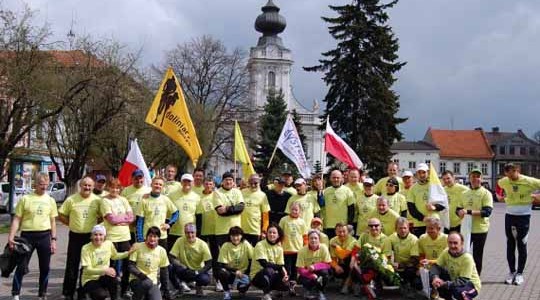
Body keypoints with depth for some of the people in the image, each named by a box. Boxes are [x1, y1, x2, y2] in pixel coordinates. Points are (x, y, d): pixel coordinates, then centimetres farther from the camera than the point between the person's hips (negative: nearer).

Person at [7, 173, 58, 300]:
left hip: (45, 236, 3)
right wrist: (11, 237, -9)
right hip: (27, 235, -3)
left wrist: (53, 240, 6)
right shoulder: (25, 199, -1)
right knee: (21, 266, 0)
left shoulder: (50, 200, 8)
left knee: (45, 267, 8)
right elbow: (17, 219, -1)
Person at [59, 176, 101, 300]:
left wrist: (95, 225, -3)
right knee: (72, 265, 4)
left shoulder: (97, 200, -1)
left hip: (91, 236, 1)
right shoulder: (71, 199, -3)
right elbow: (61, 215, 2)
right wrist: (72, 224, -3)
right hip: (75, 236, -1)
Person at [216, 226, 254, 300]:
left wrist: (247, 274, -17)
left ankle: (242, 290, 7)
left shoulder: (246, 245, -12)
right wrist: (235, 271, -24)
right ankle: (226, 292, -4)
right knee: (221, 272, -31)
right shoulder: (225, 246, -12)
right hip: (230, 272, 1)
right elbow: (221, 265, -14)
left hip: (243, 272, -1)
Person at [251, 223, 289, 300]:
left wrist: (284, 273, -21)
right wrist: (280, 268, -26)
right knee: (269, 270, -38)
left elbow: (281, 265, 1)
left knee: (287, 284, -20)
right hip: (257, 275, -5)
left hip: (272, 275, 5)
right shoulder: (260, 245, -15)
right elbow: (264, 263, -25)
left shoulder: (279, 248, 4)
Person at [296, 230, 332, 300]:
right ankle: (307, 290, 6)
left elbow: (327, 265, -16)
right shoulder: (302, 250, -18)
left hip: (319, 272, 1)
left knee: (325, 272, -31)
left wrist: (314, 266, -32)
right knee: (307, 281, -33)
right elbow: (300, 269, -18)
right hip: (307, 274, -1)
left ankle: (320, 292, -4)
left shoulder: (323, 248, -17)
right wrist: (312, 275, -36)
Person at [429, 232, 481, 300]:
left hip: (471, 285, -6)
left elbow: (463, 281, -29)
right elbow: (436, 267, -12)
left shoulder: (467, 258, -26)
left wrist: (445, 284, -40)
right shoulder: (446, 252, -11)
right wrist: (435, 277, -35)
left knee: (457, 291, -39)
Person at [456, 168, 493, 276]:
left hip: (480, 230, -5)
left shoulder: (486, 193, -6)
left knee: (477, 256, 6)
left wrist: (469, 212, -25)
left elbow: (487, 211, -17)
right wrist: (460, 212, -12)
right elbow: (458, 209, 13)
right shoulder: (465, 194, 11)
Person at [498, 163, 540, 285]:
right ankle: (512, 272, 19)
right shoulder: (504, 182, -1)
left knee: (522, 246, 3)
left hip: (524, 216, -3)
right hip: (509, 216, 3)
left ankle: (520, 273, 12)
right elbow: (499, 184, 22)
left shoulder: (529, 181, -13)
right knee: (510, 245, 8)